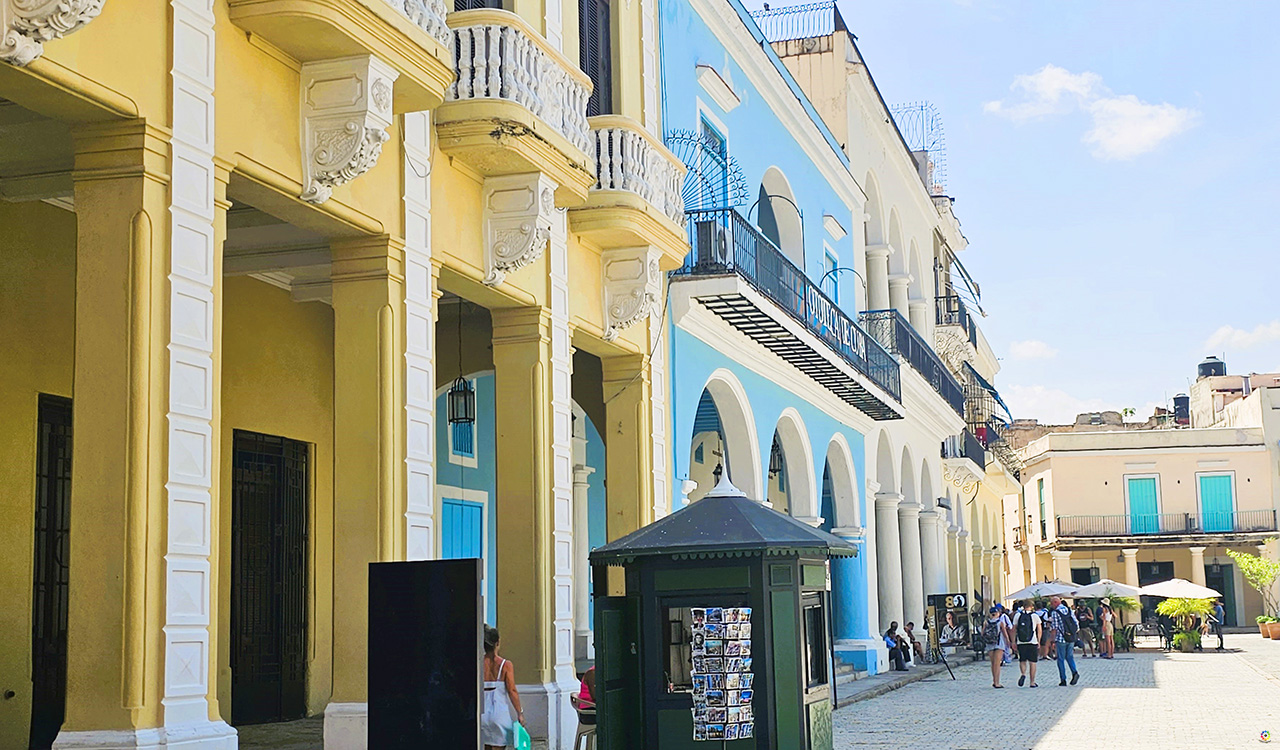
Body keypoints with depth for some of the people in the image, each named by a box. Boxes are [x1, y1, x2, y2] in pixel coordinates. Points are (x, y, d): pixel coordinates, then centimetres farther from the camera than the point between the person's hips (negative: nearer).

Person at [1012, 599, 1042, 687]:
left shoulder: (1017, 615, 2)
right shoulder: (1035, 616, -1)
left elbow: (1014, 630, 3)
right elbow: (1040, 630, 0)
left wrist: (1013, 641, 9)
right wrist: (1039, 641, 9)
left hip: (1021, 643, 1)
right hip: (1033, 642, -1)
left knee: (1022, 661, 15)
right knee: (1032, 662, 7)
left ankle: (1023, 674, -13)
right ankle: (1032, 682, 9)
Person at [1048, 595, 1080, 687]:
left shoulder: (1055, 612, -9)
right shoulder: (1069, 610, 8)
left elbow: (1055, 628, -11)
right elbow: (1076, 623, 7)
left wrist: (1053, 641, -5)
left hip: (1061, 639, -5)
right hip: (1071, 638, 5)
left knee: (1061, 659, 4)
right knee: (1069, 657, 17)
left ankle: (1063, 680, 3)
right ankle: (1075, 672, -6)